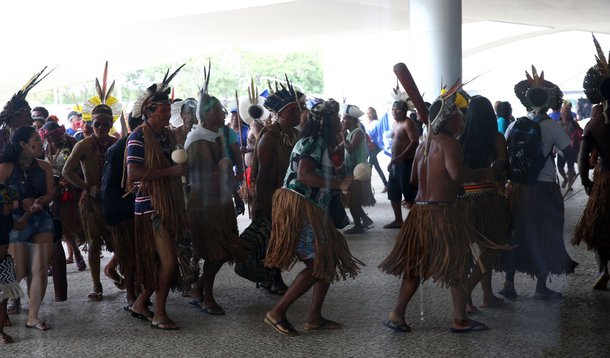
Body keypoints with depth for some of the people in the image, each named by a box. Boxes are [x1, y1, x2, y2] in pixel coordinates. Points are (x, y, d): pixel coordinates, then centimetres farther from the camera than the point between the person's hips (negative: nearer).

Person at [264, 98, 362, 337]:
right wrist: (338, 184, -26)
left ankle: (314, 318, 15)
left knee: (329, 262, 11)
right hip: (300, 208, -10)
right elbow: (303, 175, -27)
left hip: (311, 210, 10)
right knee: (317, 265, -9)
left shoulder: (320, 143, 19)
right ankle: (277, 313, -4)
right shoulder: (312, 142, -12)